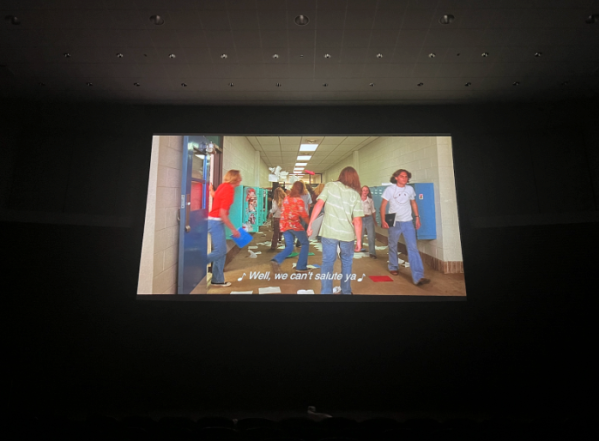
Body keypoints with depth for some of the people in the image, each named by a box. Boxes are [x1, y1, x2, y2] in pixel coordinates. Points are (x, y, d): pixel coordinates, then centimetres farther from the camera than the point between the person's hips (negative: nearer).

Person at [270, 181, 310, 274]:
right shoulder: (299, 199, -7)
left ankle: (276, 260, -15)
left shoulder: (286, 198, 12)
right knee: (305, 243, 11)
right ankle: (301, 266, 8)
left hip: (284, 225, 6)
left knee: (289, 247, 10)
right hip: (294, 225, -6)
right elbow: (303, 215, -11)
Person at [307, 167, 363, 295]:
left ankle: (326, 292, 7)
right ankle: (346, 291, 28)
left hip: (329, 231, -1)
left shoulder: (330, 186, 0)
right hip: (347, 233, 1)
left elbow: (319, 205, -9)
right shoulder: (355, 195, 0)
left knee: (327, 262, 8)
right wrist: (359, 240, 3)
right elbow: (357, 221, -4)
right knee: (346, 263, 19)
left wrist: (310, 224, -4)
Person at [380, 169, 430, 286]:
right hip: (394, 223, -2)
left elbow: (413, 203, 15)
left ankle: (418, 276, -11)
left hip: (408, 222, 2)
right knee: (393, 246, 13)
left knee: (413, 248, -7)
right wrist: (383, 220, -14)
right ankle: (393, 267, 35)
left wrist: (417, 217, 8)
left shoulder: (410, 189, 5)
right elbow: (383, 205, -6)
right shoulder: (390, 189, -5)